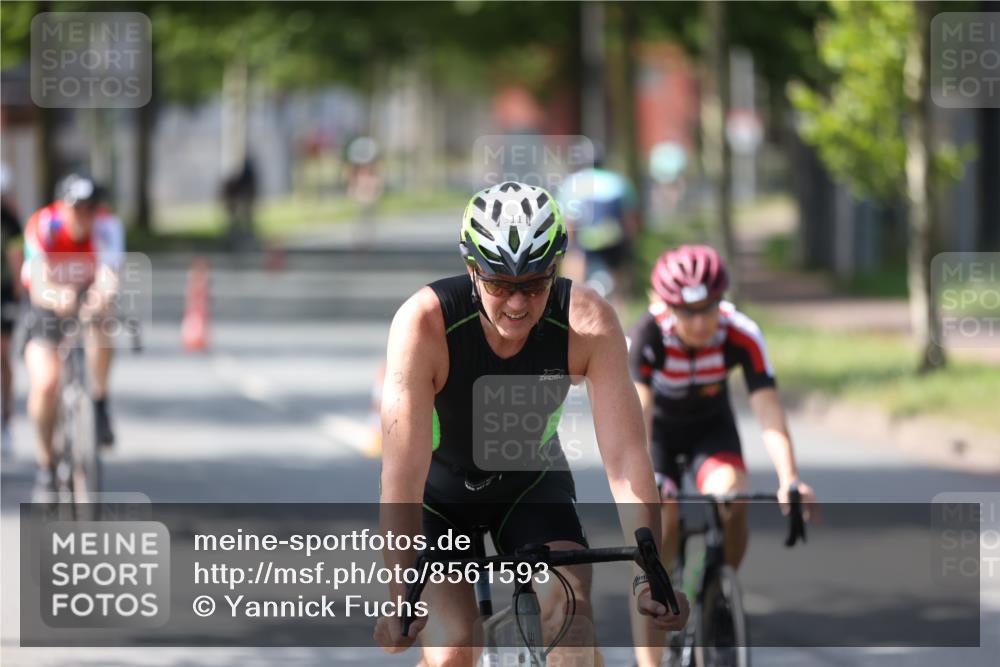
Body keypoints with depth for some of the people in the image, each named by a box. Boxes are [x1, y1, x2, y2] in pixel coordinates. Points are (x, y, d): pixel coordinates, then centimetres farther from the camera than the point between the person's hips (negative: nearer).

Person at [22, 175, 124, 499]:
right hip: (47, 304, -1)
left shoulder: (107, 225, -26)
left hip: (87, 294, 1)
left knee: (100, 314, -37)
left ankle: (99, 405, -20)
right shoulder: (42, 225, -28)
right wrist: (56, 298, -61)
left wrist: (104, 294, -63)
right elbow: (38, 283, -38)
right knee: (45, 384, -19)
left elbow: (109, 273, -40)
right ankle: (45, 463, 5)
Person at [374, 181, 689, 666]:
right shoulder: (423, 322, -33)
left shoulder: (589, 322, -28)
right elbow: (403, 469, -37)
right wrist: (399, 597, -44)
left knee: (572, 623, -21)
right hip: (440, 489, -2)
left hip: (530, 483, 2)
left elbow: (625, 454, -30)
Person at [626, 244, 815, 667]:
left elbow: (768, 411, -37)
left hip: (711, 428, 1)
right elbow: (638, 410, -40)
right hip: (659, 429, -1)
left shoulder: (742, 337, -30)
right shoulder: (646, 336, -32)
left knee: (731, 496, -29)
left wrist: (789, 480, -51)